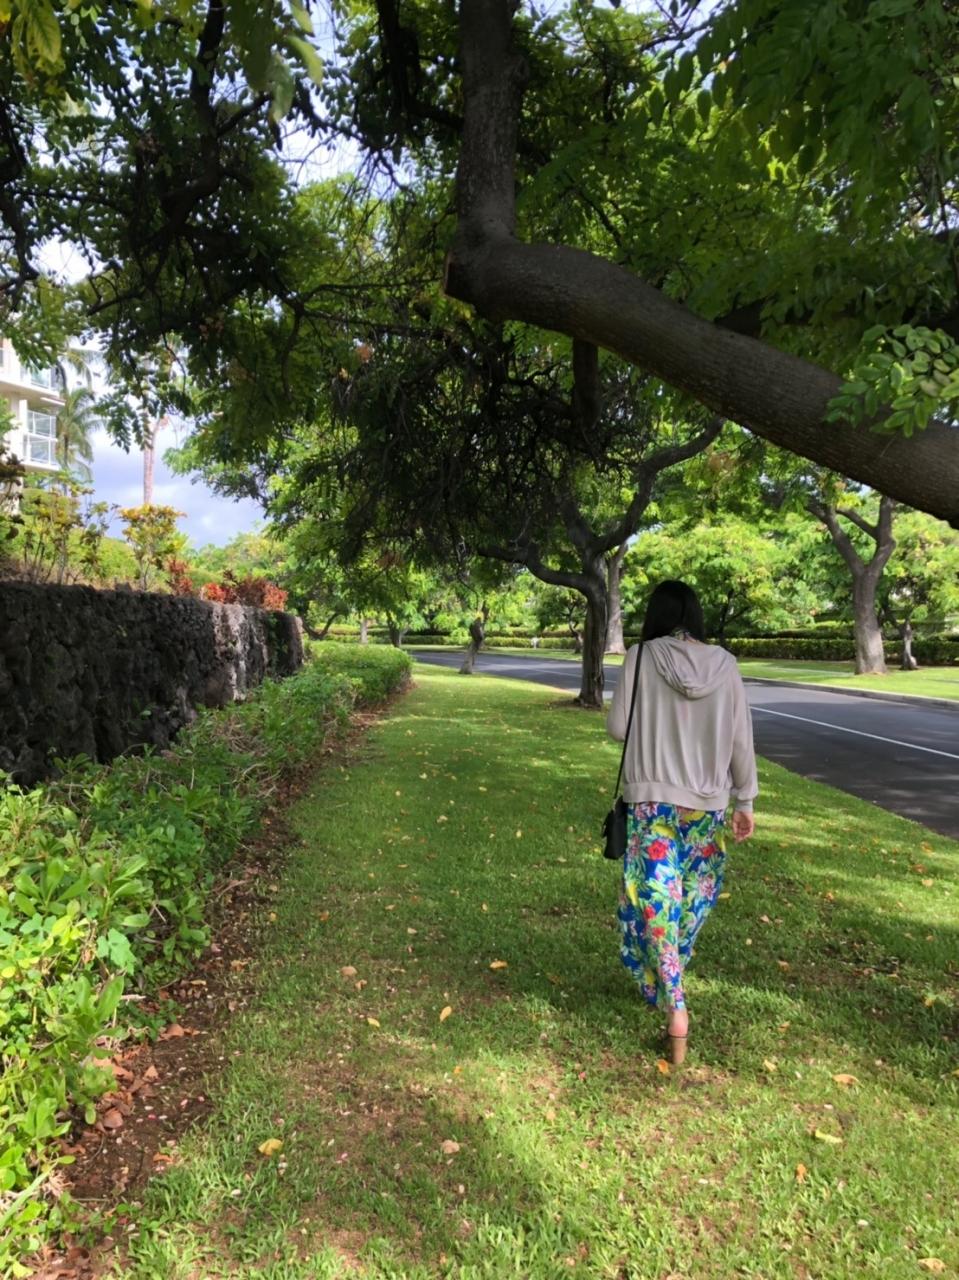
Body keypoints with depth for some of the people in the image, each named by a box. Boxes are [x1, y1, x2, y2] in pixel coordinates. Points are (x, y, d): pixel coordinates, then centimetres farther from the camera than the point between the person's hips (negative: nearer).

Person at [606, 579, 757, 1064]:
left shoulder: (641, 657, -8)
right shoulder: (724, 664, -1)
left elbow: (617, 727, -4)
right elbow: (741, 739, 2)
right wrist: (745, 801, 10)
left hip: (652, 799, -3)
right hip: (709, 802, 3)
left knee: (655, 900, 3)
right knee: (693, 898, 20)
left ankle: (673, 1006, -4)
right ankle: (668, 981, 36)